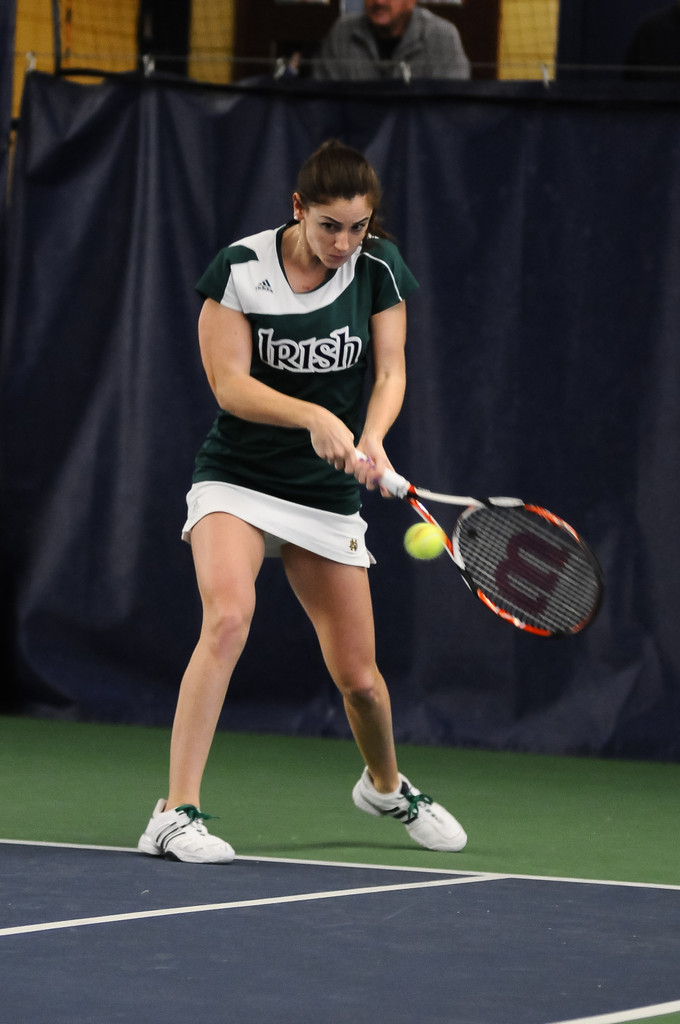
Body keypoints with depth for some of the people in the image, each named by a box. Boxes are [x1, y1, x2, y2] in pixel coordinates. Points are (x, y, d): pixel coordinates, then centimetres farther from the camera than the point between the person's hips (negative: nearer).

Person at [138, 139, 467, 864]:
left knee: (357, 675, 6)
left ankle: (386, 786, 40)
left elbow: (390, 372, -4)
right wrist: (312, 416, -31)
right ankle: (176, 816, -29)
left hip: (328, 494, 3)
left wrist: (372, 437, -26)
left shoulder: (379, 268, -4)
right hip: (237, 478, -3)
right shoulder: (240, 268, -12)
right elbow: (229, 384, -15)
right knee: (228, 618, -29)